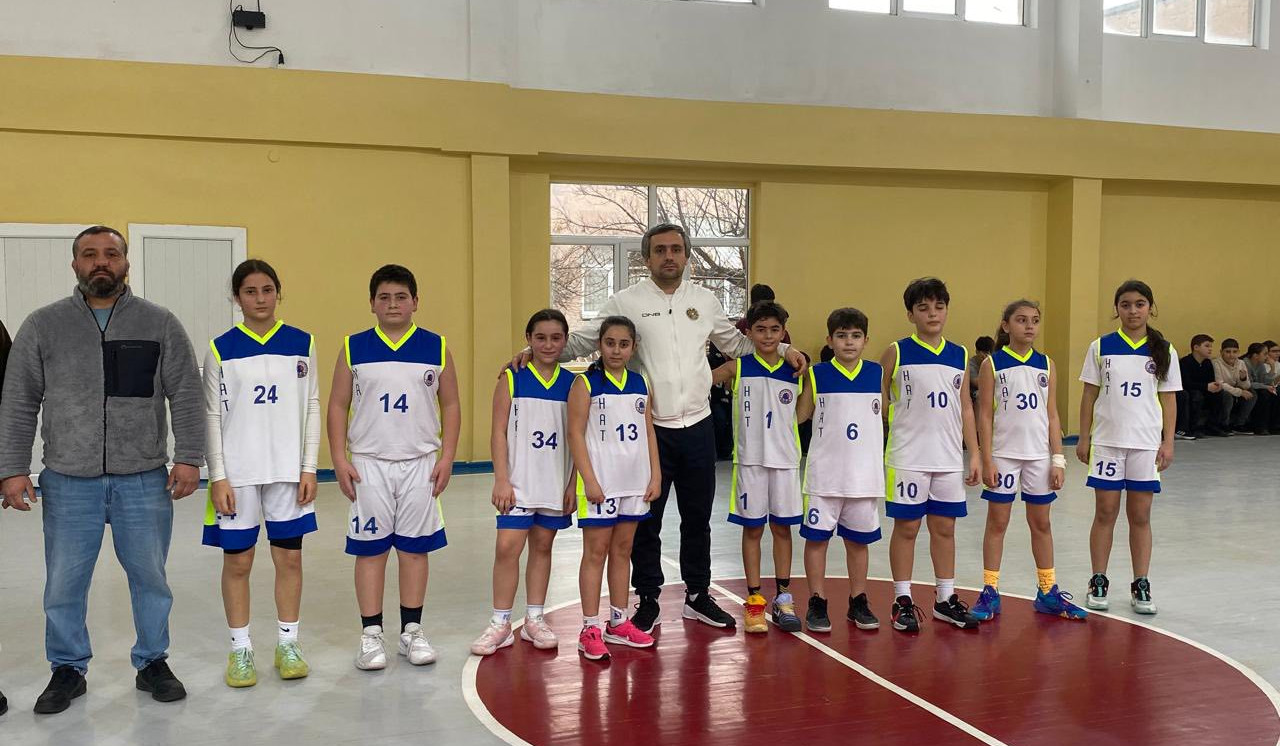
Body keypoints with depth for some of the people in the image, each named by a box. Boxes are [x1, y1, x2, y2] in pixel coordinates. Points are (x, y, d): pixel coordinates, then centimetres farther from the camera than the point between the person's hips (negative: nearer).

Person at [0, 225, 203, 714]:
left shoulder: (159, 323, 3)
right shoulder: (43, 325, 4)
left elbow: (186, 397, 1)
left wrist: (188, 459, -6)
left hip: (145, 480, 0)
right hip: (69, 481, 1)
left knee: (150, 578, 9)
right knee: (64, 584, 8)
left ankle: (152, 663, 26)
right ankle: (67, 669, 27)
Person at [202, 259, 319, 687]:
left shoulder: (301, 344, 3)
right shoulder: (220, 349, -1)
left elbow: (312, 407, 5)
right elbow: (212, 416, 0)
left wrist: (309, 467, 0)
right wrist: (218, 476, -6)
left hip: (288, 471, 1)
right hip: (238, 473, -1)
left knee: (289, 558, 7)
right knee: (238, 561, 6)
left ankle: (288, 643, 22)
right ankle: (241, 648, 21)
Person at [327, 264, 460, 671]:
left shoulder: (436, 348, 3)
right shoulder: (353, 348, 2)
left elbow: (450, 405, 5)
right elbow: (338, 405, 3)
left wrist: (446, 457, -3)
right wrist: (339, 459, -5)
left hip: (420, 465, 1)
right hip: (369, 465, 0)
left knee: (415, 547, 7)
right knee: (370, 549, 4)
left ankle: (412, 631, 19)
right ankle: (371, 634, 14)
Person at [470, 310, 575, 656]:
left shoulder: (571, 383, 4)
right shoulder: (511, 378, -3)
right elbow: (499, 433, -5)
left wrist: (574, 484, 2)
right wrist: (501, 480, -11)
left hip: (556, 483, 3)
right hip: (519, 481, -3)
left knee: (542, 547, 11)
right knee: (507, 547, -8)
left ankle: (534, 620, 22)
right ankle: (500, 623, 5)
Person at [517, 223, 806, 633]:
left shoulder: (705, 300, 8)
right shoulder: (626, 301, -3)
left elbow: (736, 343, 20)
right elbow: (582, 340, 0)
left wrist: (782, 348, 10)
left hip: (697, 426, 3)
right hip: (649, 428, -3)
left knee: (698, 518, 14)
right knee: (646, 520, 6)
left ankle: (697, 595, 29)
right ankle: (648, 602, 21)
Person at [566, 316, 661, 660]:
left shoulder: (640, 383, 9)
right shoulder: (586, 383, -5)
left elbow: (649, 432, 12)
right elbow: (576, 434, -9)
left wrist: (655, 475, 6)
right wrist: (589, 480, -15)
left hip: (634, 482, 5)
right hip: (600, 482, -5)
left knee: (622, 550, 12)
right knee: (596, 552, 0)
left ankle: (618, 623, 22)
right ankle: (590, 629, 6)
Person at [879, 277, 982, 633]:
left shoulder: (959, 355, 9)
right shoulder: (896, 353, -3)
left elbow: (965, 407, 13)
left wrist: (974, 453, 9)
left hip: (949, 458, 4)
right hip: (908, 458, -4)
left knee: (945, 527, 11)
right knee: (906, 527, 4)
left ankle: (946, 599, 22)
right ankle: (902, 601, 14)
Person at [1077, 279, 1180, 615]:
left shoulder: (1163, 351, 3)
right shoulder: (1101, 347, 1)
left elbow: (1168, 399, 5)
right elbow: (1089, 395, 3)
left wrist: (1168, 442, -1)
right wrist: (1083, 438, 0)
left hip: (1146, 443, 1)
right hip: (1106, 440, -1)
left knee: (1140, 516, 6)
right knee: (1105, 513, 4)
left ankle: (1141, 586, 16)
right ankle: (1098, 582, 14)